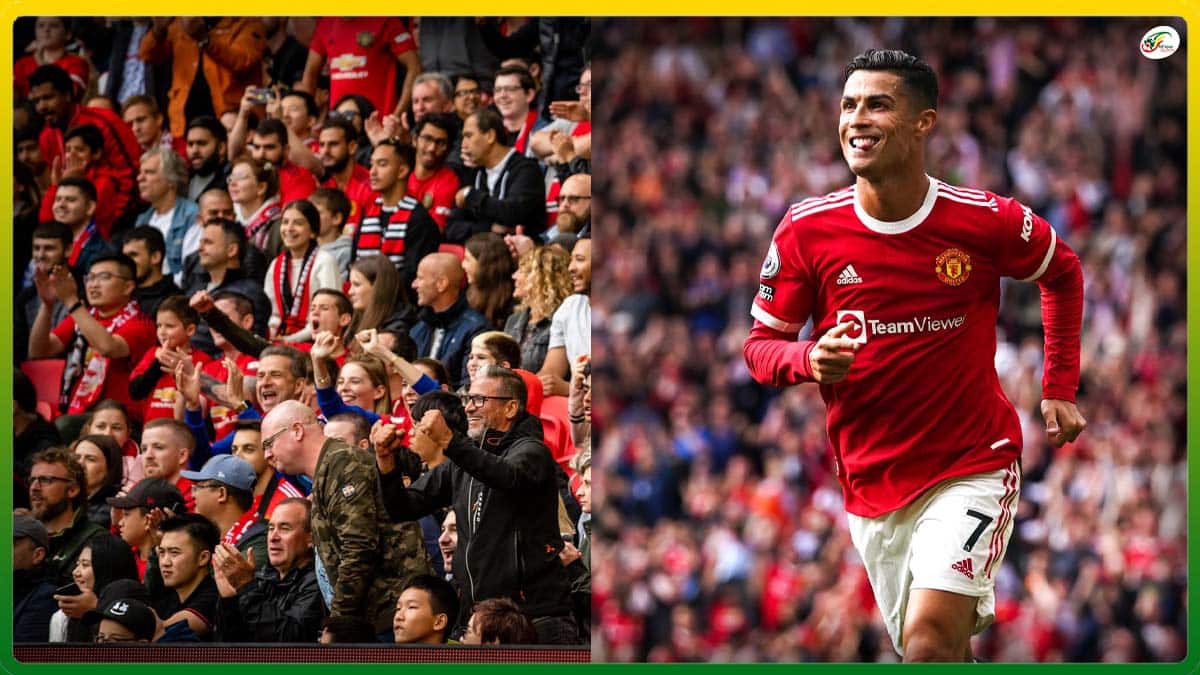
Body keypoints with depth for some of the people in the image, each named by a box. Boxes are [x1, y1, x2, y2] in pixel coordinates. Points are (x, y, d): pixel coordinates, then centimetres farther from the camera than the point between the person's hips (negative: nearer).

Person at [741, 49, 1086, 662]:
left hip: (973, 467, -3)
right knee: (943, 655, 13)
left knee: (930, 640, -23)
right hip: (870, 486, 3)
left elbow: (1062, 272, 11)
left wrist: (1059, 390, 8)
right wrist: (809, 359, -21)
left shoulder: (987, 221, -10)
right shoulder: (807, 230, -7)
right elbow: (760, 345, 1)